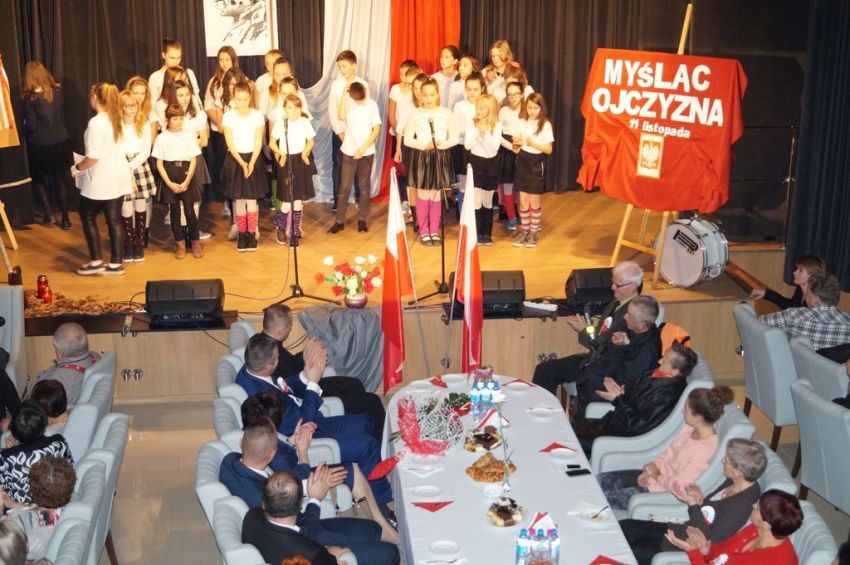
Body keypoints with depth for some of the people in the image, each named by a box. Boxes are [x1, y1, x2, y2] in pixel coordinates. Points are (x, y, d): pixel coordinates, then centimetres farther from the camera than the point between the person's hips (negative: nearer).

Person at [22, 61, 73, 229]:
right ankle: (65, 218, 14)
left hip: (40, 145, -4)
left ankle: (48, 213, 12)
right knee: (60, 178, 14)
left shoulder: (30, 97, -14)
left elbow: (31, 125, -14)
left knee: (39, 178, 19)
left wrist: (25, 126, 5)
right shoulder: (57, 91, -1)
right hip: (60, 141, 4)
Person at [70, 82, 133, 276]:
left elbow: (93, 157, -23)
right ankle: (115, 264, 14)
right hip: (118, 179, 7)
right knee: (114, 220, 10)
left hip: (100, 181, -7)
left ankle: (95, 262, 11)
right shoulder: (117, 119, 5)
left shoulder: (96, 122, -20)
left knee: (88, 217, 11)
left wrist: (77, 168, -6)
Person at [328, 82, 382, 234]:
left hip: (367, 152, 0)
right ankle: (340, 221, 5)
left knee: (365, 186, 7)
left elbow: (377, 128, -5)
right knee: (344, 187, 0)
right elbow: (341, 116, -23)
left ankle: (362, 219, 17)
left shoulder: (372, 104, -4)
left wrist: (363, 148, -11)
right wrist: (343, 95, -23)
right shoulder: (347, 102, -4)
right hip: (349, 152, 0)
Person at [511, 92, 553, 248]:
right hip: (522, 162, 4)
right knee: (523, 200, 8)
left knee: (534, 201, 5)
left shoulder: (545, 125, -9)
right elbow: (517, 148, 10)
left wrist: (533, 143, -23)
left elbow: (548, 149, -11)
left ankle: (534, 232, 19)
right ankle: (524, 230, 20)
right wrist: (516, 144, -12)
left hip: (536, 164, -3)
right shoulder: (522, 122, 2)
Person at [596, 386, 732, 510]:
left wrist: (656, 475, -10)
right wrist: (652, 467, -6)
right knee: (602, 480, 3)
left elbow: (677, 486, -26)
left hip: (664, 492, -9)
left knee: (603, 499, -10)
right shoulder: (691, 428, -2)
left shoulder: (706, 449, -28)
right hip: (654, 476, 9)